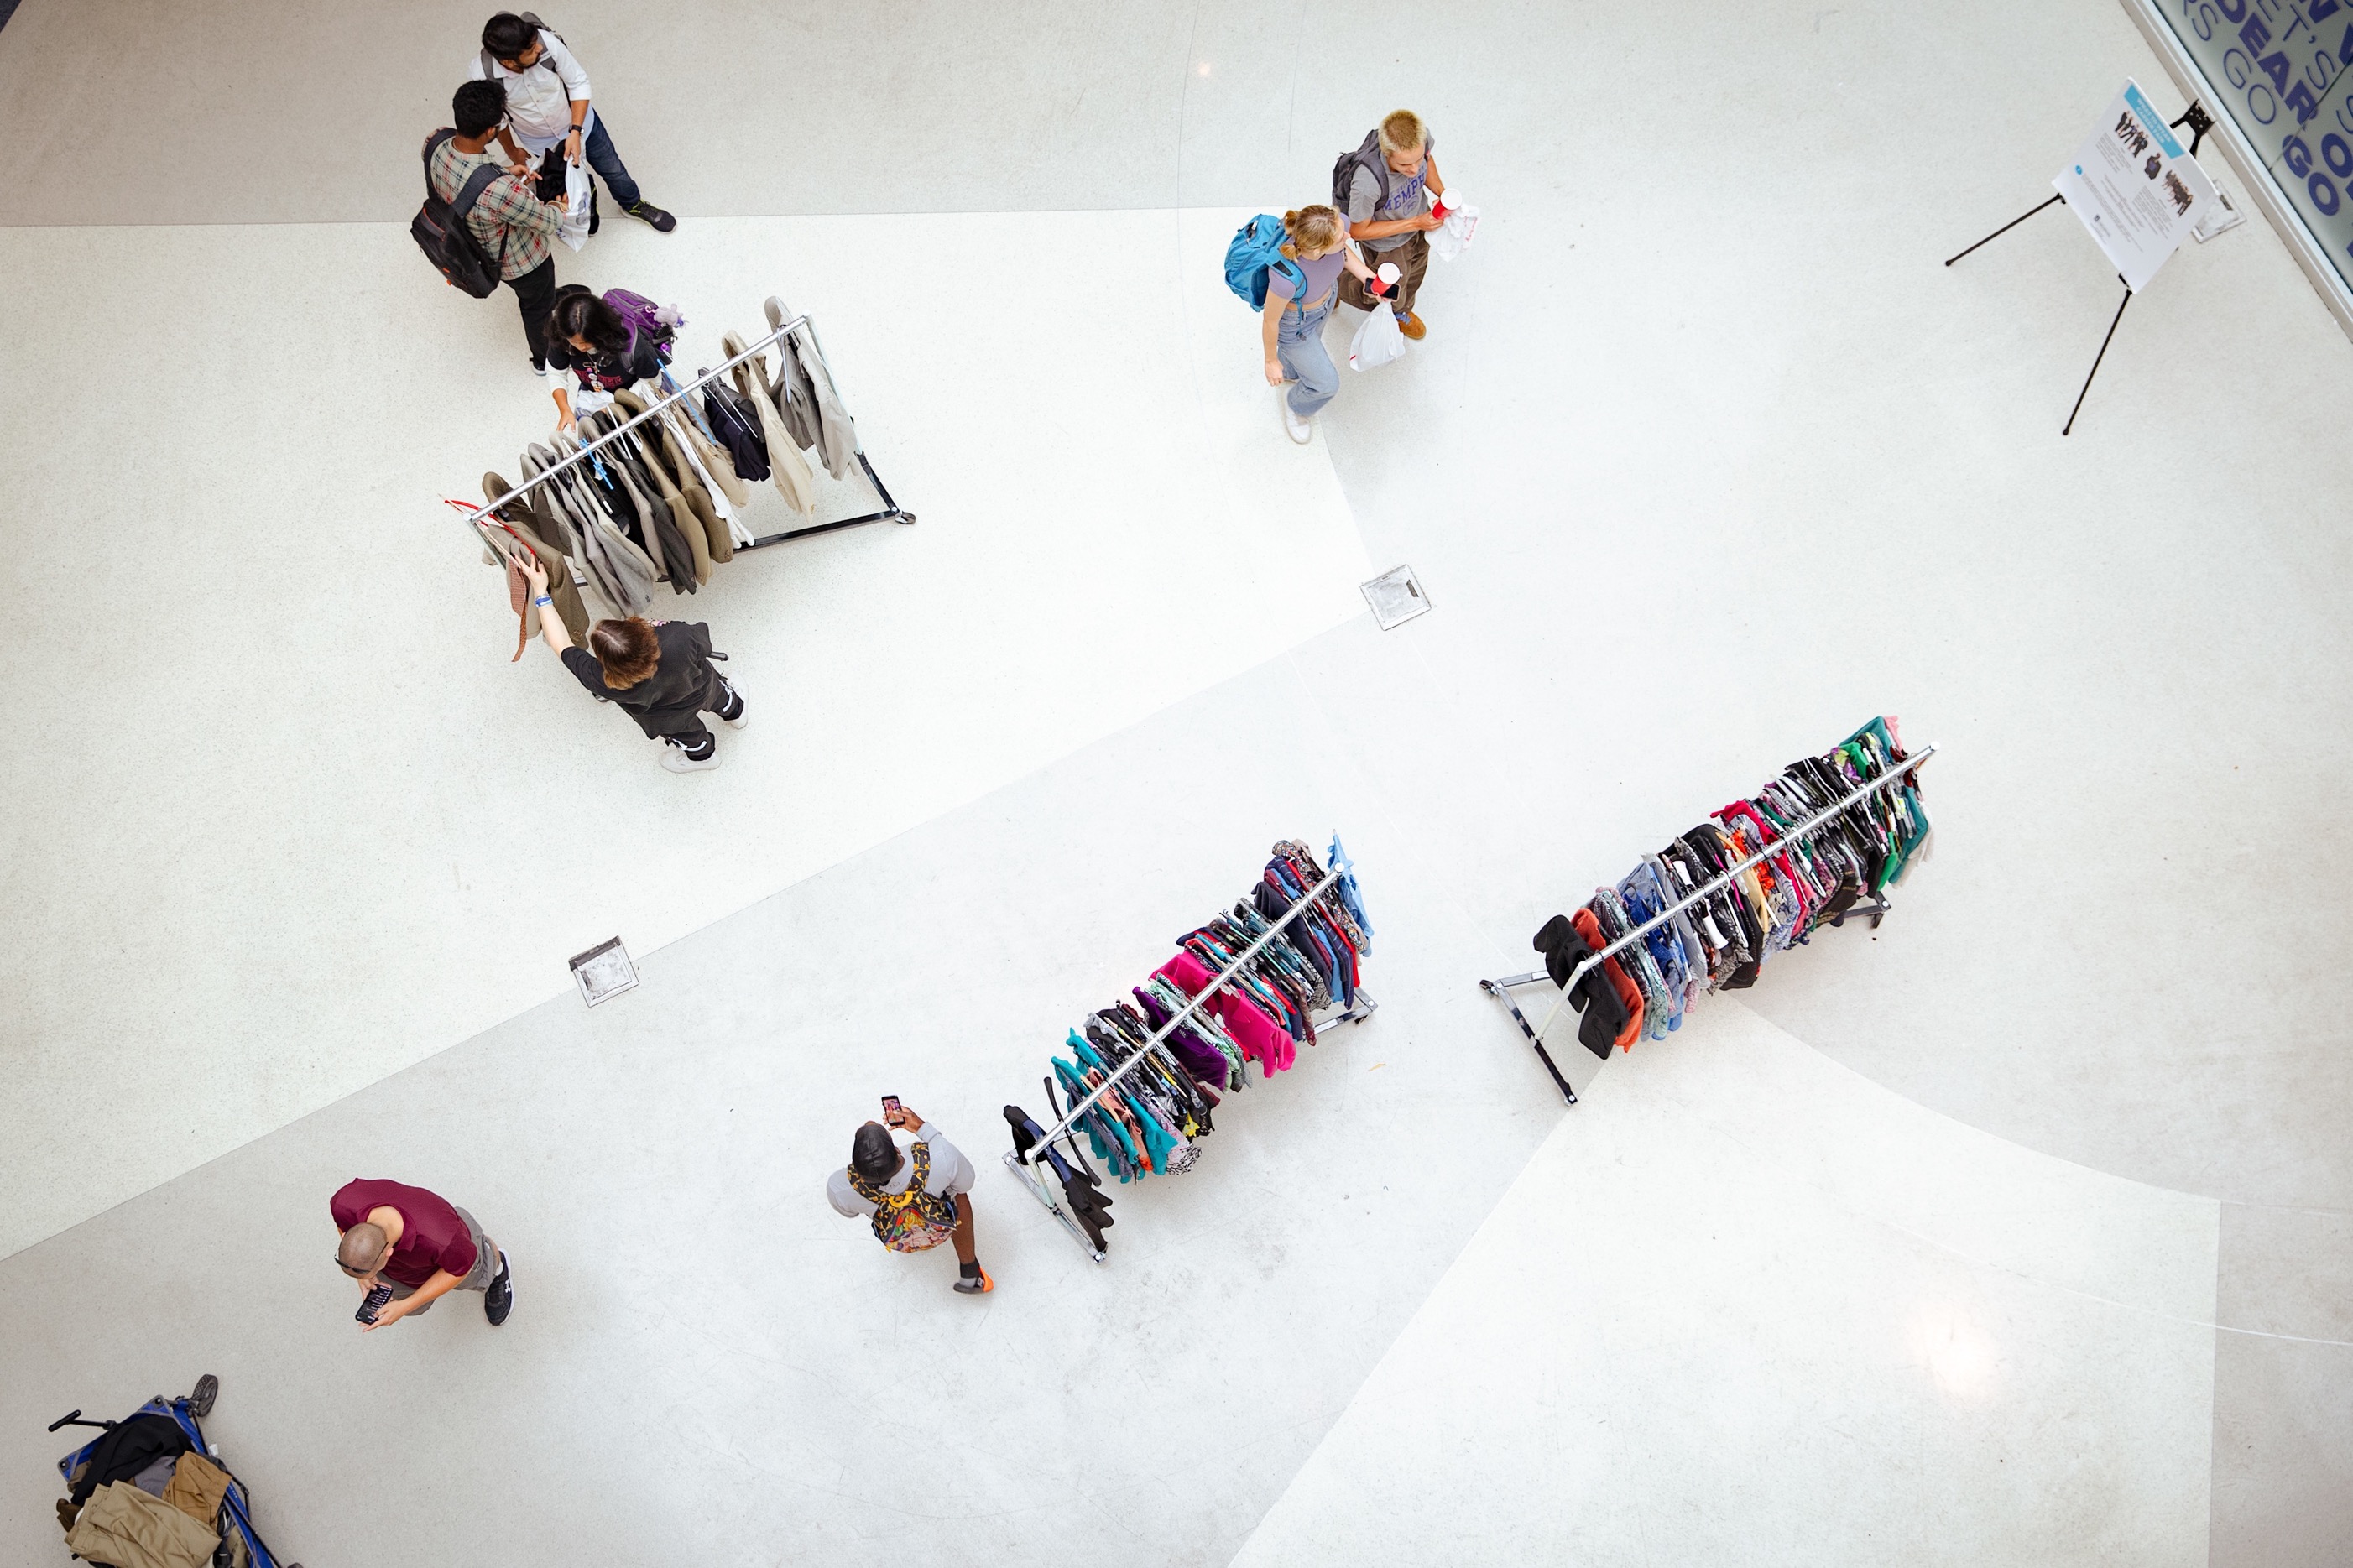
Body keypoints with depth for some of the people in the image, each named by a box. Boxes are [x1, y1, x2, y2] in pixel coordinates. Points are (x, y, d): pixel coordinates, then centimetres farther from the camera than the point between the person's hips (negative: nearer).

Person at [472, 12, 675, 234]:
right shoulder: (484, 74, -34)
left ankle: (633, 204, 52)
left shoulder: (548, 42, -36)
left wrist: (575, 132, -26)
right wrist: (511, 151, 3)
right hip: (539, 140, -1)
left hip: (579, 120, 1)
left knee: (611, 167, 21)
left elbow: (579, 83, -20)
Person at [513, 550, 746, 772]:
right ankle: (733, 712, 75)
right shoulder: (681, 638, -48)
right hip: (702, 688, 1)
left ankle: (703, 753, 70)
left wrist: (540, 591, -26)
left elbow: (563, 647, -31)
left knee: (684, 732, 37)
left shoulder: (602, 682, -46)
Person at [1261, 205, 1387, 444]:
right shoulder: (1286, 278, -47)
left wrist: (1369, 278, -18)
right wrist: (1271, 361, -9)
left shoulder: (1338, 224, -34)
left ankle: (1289, 374, 73)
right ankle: (1295, 405, 53)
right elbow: (1270, 321, -26)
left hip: (1325, 298, 5)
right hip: (1294, 321, -5)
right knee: (1326, 383, 17)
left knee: (1306, 347, 37)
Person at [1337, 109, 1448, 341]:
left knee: (1414, 276, 33)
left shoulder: (1421, 137, -32)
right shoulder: (1367, 183, -48)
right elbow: (1358, 231, -29)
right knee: (1390, 295, 22)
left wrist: (1442, 193, -19)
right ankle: (1335, 283, 51)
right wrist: (1415, 223, -30)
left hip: (1419, 216, 5)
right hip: (1386, 244, -5)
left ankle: (1401, 312, 68)